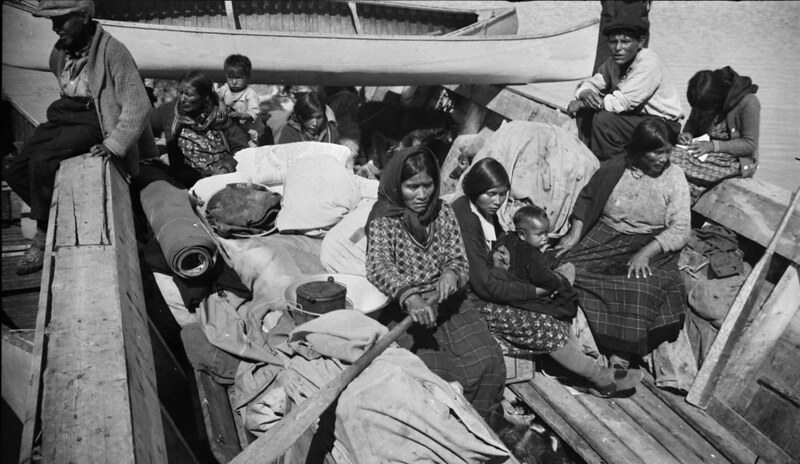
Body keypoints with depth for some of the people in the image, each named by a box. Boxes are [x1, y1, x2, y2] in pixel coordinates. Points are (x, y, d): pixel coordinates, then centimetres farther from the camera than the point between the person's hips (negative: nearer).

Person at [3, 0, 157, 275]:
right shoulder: (60, 53, 4)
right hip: (63, 115, 8)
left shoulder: (112, 51, -19)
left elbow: (138, 105, -24)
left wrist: (114, 145, -30)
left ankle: (44, 236, -8)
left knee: (43, 162, -28)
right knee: (15, 173, -2)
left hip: (93, 121, -8)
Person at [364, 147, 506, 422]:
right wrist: (409, 296, -43)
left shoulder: (443, 213, 8)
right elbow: (379, 267, -23)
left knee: (487, 360, -16)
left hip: (446, 303, 4)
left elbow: (458, 259, 6)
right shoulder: (383, 221, -6)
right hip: (405, 309, -4)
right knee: (439, 372, -26)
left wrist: (452, 273, -21)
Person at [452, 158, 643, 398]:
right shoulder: (465, 221, -25)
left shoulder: (485, 212, 5)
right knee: (545, 326, -14)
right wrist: (534, 291, -15)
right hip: (472, 303, -9)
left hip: (486, 290, 9)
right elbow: (485, 284, -24)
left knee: (557, 315, -2)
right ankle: (600, 377, 1)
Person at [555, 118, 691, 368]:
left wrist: (645, 253, -23)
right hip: (605, 239, 2)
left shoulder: (675, 178, -3)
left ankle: (621, 356, -24)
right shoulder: (613, 169, 2)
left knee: (643, 285, -35)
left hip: (651, 246, -2)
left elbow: (680, 229, -9)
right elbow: (586, 198, 17)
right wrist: (575, 232, 2)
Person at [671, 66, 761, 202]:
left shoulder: (748, 103, -20)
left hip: (735, 159, -6)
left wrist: (714, 145, -25)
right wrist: (687, 132, -10)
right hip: (707, 150, 6)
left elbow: (750, 144, -16)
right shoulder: (704, 100, -4)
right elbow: (692, 122, 15)